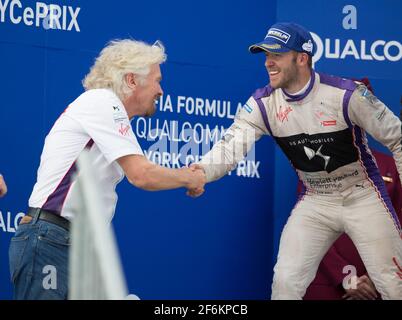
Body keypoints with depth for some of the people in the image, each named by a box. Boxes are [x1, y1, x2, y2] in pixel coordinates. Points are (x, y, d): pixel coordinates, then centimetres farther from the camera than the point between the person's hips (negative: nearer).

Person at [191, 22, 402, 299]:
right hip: (314, 202, 3)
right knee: (285, 282, -3)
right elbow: (232, 146, -24)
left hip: (362, 197, -3)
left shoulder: (347, 95, -21)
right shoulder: (263, 103, -11)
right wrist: (202, 171, -45)